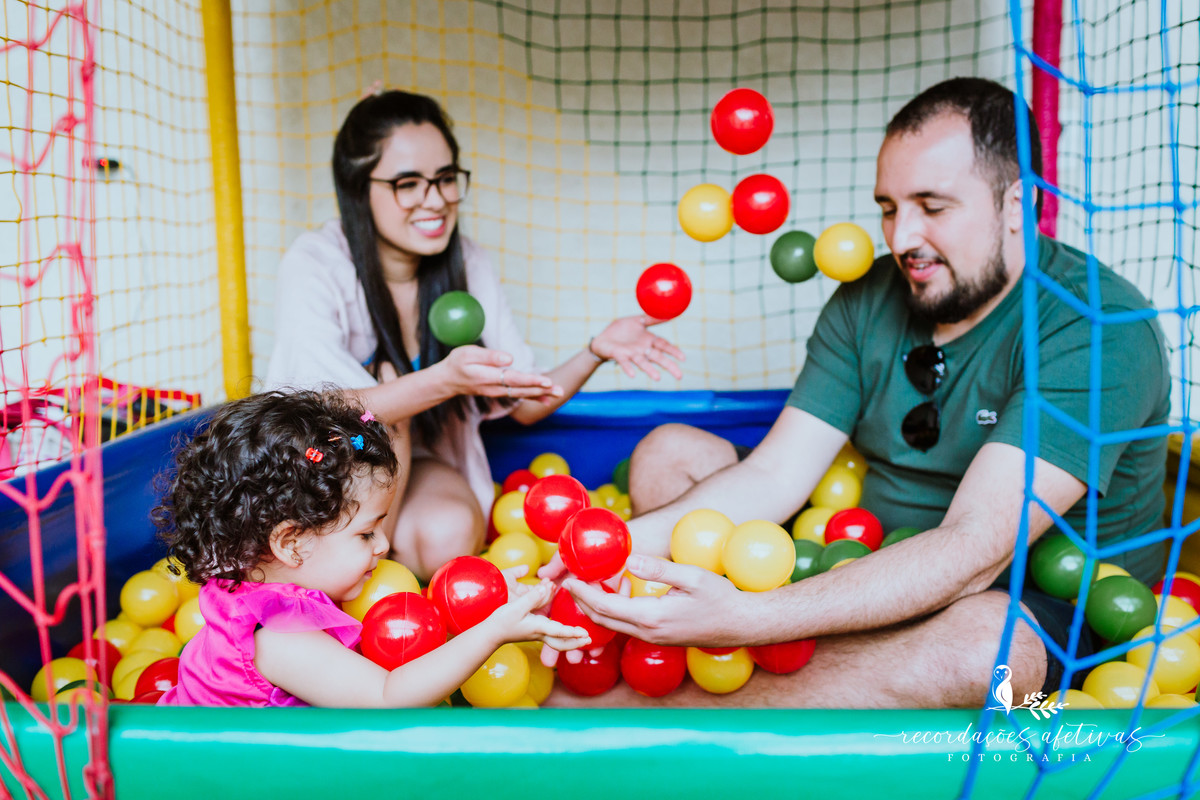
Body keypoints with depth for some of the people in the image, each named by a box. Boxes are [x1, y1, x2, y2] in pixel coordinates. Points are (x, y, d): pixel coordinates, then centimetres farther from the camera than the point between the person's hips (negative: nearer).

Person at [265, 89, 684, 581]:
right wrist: (445, 380, -49)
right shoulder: (313, 266, -20)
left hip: (417, 462, 2)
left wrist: (596, 351, -22)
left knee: (449, 537, -31)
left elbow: (524, 404, -3)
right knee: (386, 378, -31)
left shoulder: (467, 264, -6)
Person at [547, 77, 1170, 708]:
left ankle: (625, 707, -26)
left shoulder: (1099, 327, -22)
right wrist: (626, 542, -26)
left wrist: (745, 618, -44)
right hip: (872, 573, 6)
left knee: (980, 645, -42)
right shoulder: (867, 301, -2)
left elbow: (974, 552, -33)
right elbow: (773, 475, -7)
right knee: (670, 450, 0)